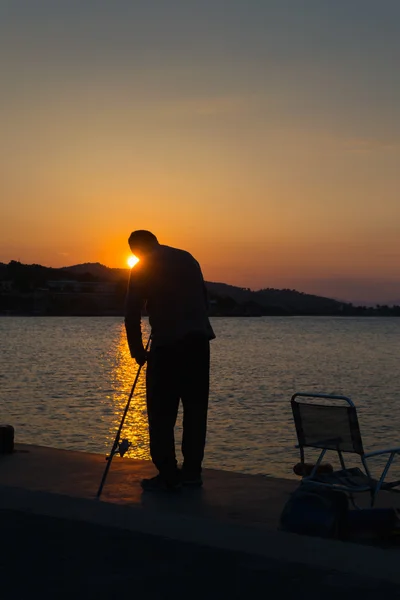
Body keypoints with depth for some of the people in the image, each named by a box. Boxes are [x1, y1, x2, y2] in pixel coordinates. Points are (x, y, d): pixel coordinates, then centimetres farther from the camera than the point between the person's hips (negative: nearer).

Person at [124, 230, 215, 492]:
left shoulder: (142, 268, 1)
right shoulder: (188, 258, 16)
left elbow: (132, 314, -2)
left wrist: (137, 350, 8)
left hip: (168, 343, -5)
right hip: (199, 340, 5)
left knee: (162, 411, 2)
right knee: (196, 409, 11)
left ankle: (167, 476, 1)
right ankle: (192, 472, 14)